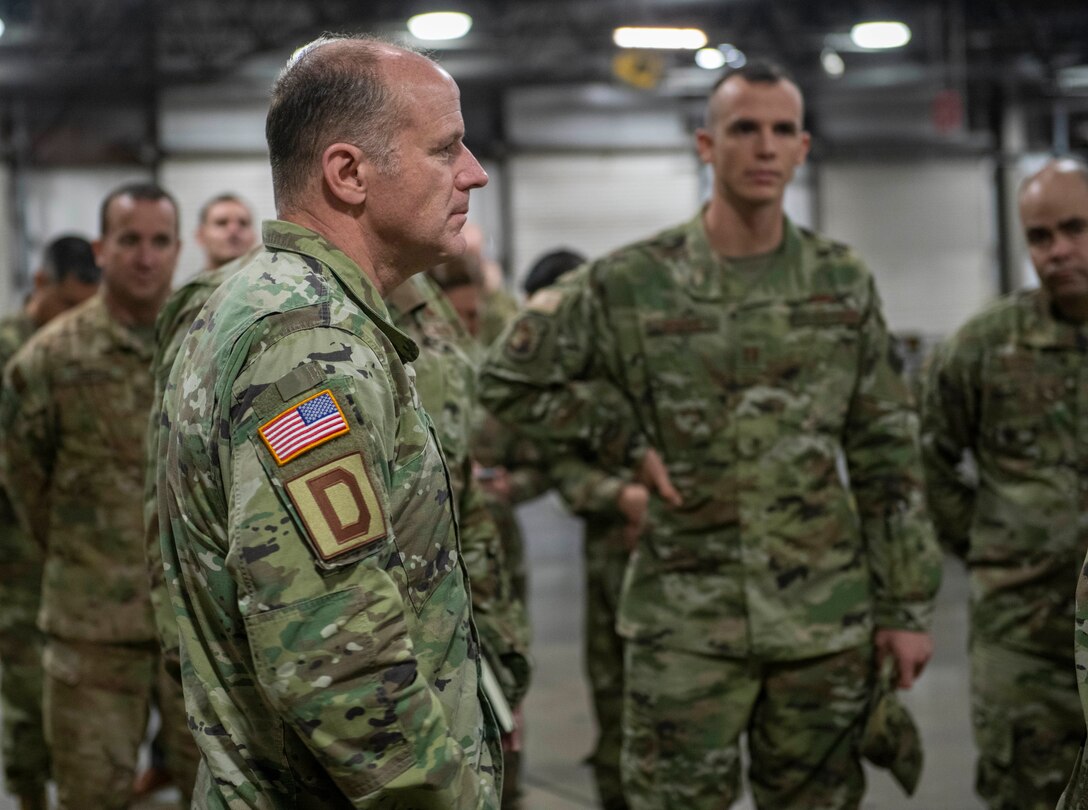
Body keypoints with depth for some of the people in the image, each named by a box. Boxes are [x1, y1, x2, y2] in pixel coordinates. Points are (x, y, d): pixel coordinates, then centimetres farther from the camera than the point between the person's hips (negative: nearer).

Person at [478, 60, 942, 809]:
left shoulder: (844, 283, 5)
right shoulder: (630, 284, -4)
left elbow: (887, 458, 7)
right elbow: (510, 378, 4)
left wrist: (907, 605, 4)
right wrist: (630, 440, -5)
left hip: (827, 618, 2)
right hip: (686, 620, -2)